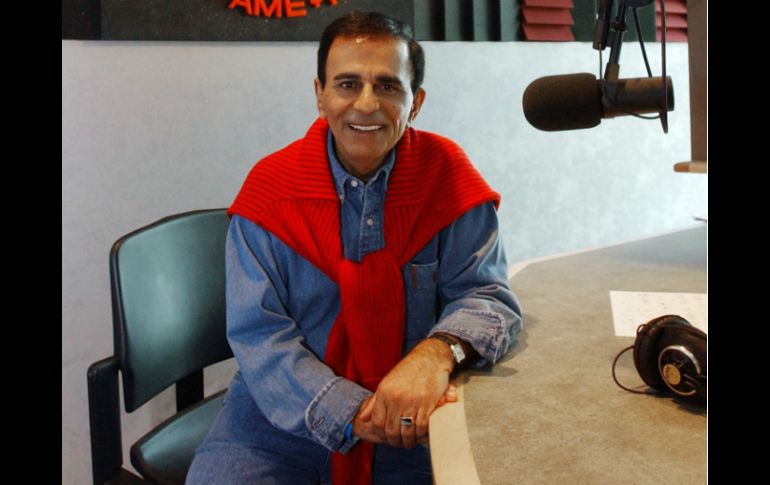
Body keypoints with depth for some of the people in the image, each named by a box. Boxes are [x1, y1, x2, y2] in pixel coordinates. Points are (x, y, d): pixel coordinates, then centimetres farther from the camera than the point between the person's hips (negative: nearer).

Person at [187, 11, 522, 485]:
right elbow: (259, 334, -9)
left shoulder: (447, 175, -6)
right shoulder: (271, 189, -7)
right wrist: (353, 415, -23)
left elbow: (487, 295, -6)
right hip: (283, 418, -1)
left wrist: (439, 352, -29)